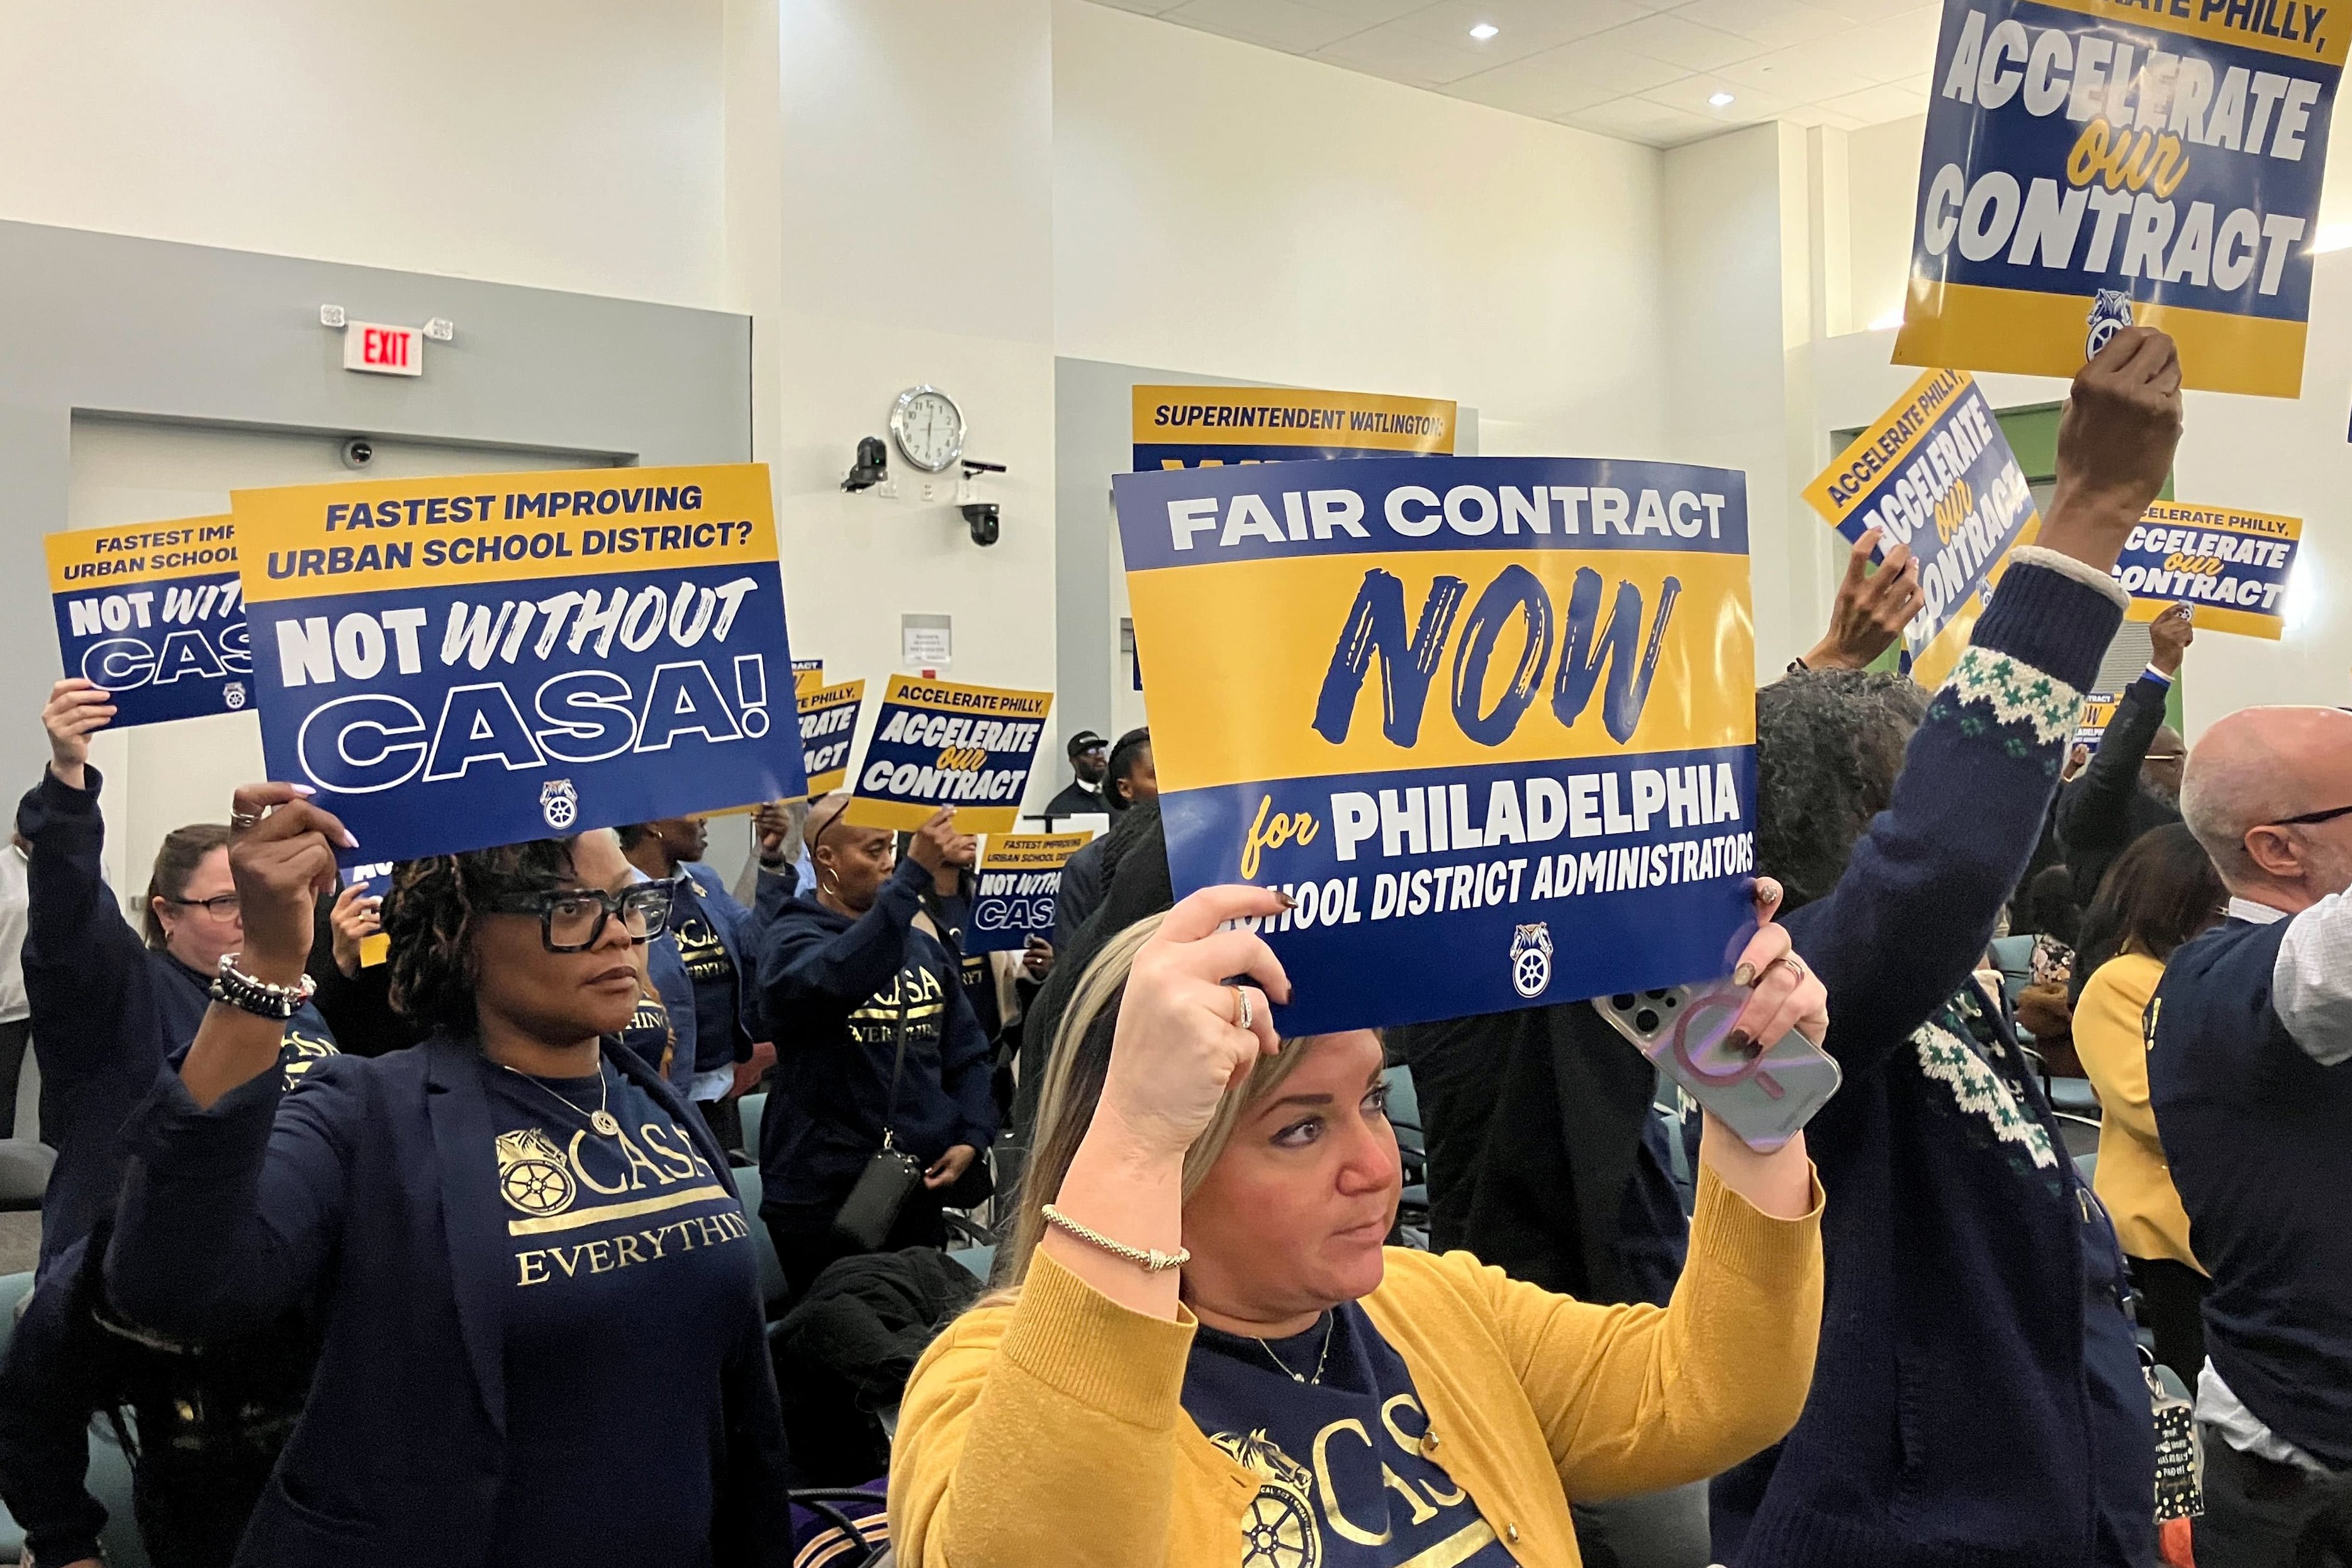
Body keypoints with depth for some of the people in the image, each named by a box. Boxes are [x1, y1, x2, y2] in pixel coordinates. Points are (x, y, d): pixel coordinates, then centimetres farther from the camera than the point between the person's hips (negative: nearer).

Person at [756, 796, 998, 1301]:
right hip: (823, 1197, -5)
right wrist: (915, 875, -36)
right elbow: (841, 977, -31)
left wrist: (972, 1139, -2)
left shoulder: (921, 944, 10)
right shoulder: (793, 938, -7)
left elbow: (967, 1052, 13)